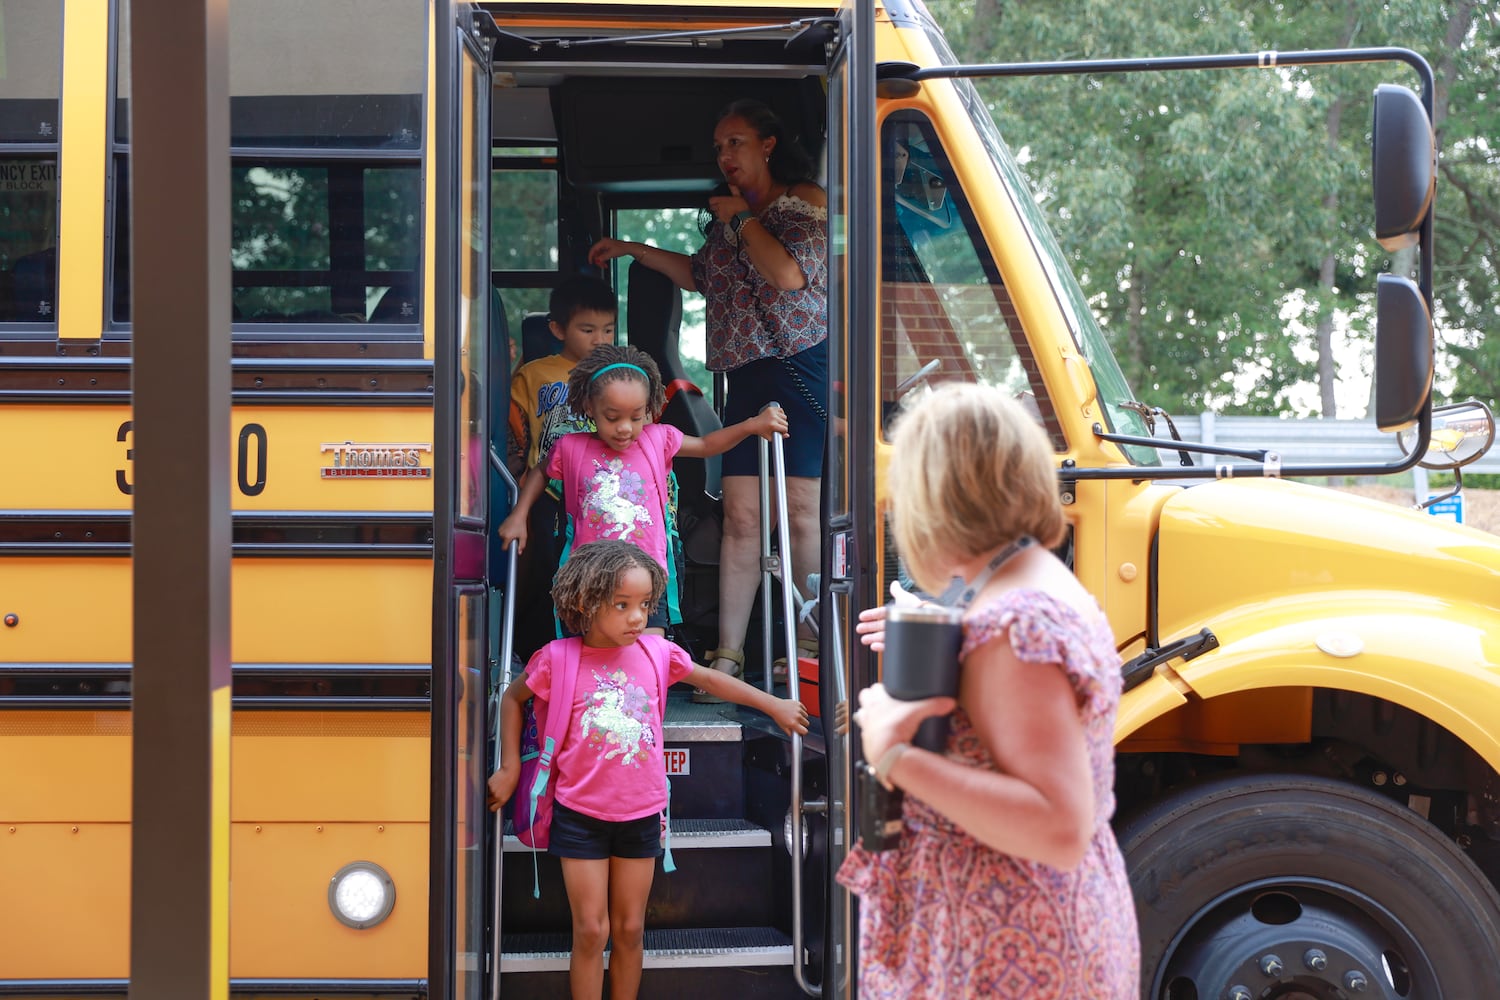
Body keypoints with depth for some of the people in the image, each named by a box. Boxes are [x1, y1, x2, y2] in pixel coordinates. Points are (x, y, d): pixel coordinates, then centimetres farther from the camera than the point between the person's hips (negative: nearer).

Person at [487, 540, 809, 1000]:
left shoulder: (655, 651, -4)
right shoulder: (557, 658, -10)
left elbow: (709, 679, 14)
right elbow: (513, 698, 9)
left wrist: (775, 705, 18)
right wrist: (510, 768, 7)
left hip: (641, 816, 2)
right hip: (580, 817, -2)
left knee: (629, 930, 10)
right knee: (591, 931, 1)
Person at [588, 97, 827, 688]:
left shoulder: (804, 201, -2)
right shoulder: (729, 214, 20)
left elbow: (789, 274, -18)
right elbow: (697, 273, 37)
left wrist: (743, 219, -6)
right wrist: (632, 249, 34)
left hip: (802, 367, -7)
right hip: (747, 375, 7)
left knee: (801, 509, -7)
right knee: (740, 515, -1)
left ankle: (809, 645, 3)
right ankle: (728, 655, -1)